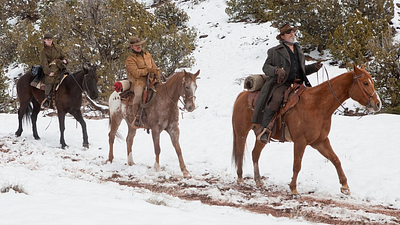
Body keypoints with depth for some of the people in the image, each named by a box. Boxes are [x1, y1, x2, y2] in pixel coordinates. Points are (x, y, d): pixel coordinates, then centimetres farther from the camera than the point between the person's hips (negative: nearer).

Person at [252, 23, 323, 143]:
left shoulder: (299, 51, 27)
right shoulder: (275, 51, 9)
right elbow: (266, 67, 4)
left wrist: (314, 67, 14)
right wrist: (276, 70, -16)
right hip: (281, 84, -6)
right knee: (276, 99, -32)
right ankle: (264, 129, -32)